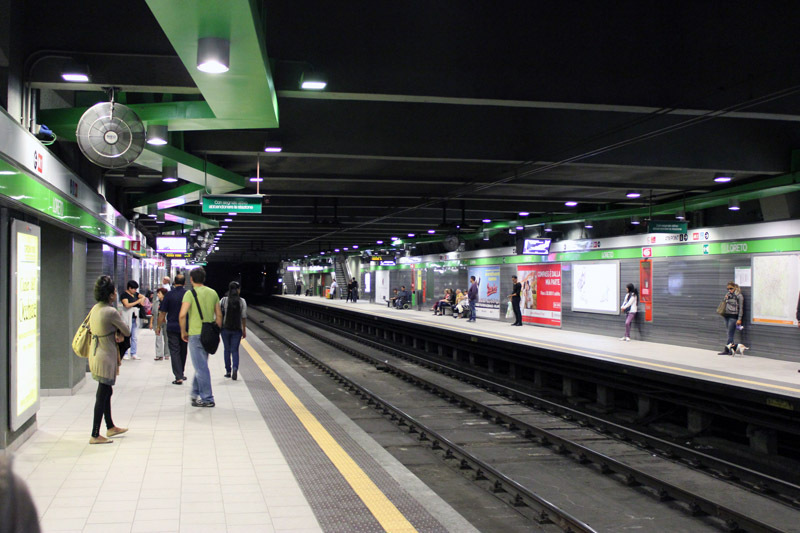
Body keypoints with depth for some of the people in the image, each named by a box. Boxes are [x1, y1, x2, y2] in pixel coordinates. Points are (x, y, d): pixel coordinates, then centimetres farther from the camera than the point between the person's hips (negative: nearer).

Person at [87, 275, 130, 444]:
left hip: (96, 353, 9)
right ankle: (95, 435, 3)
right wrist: (120, 317, 6)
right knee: (102, 395, -2)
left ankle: (110, 427, 34)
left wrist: (116, 333, -1)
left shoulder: (95, 308, 6)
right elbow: (127, 331, -10)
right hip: (106, 356, -9)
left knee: (106, 392, 20)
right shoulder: (111, 312, -20)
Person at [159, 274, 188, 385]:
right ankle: (181, 373, 30)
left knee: (174, 351, -1)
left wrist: (159, 326, 8)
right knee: (183, 351, 18)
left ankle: (179, 377, -8)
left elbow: (162, 313, -3)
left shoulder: (169, 294, -7)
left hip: (172, 327, -2)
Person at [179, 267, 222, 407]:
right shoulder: (213, 293, 9)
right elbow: (219, 315, 11)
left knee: (201, 367, -1)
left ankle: (207, 399, 1)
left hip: (196, 334, -6)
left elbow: (182, 315, -18)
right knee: (201, 365, 20)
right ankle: (196, 393, 32)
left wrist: (183, 332, -5)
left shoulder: (190, 293, -9)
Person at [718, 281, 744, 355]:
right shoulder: (728, 294, 14)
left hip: (733, 316, -7)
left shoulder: (739, 296, -5)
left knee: (730, 334, -6)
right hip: (727, 316, 7)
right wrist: (725, 299, 0)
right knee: (730, 335, 7)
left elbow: (741, 308, -6)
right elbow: (723, 303, 22)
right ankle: (730, 351, 8)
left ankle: (726, 350, -5)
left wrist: (739, 319, -11)